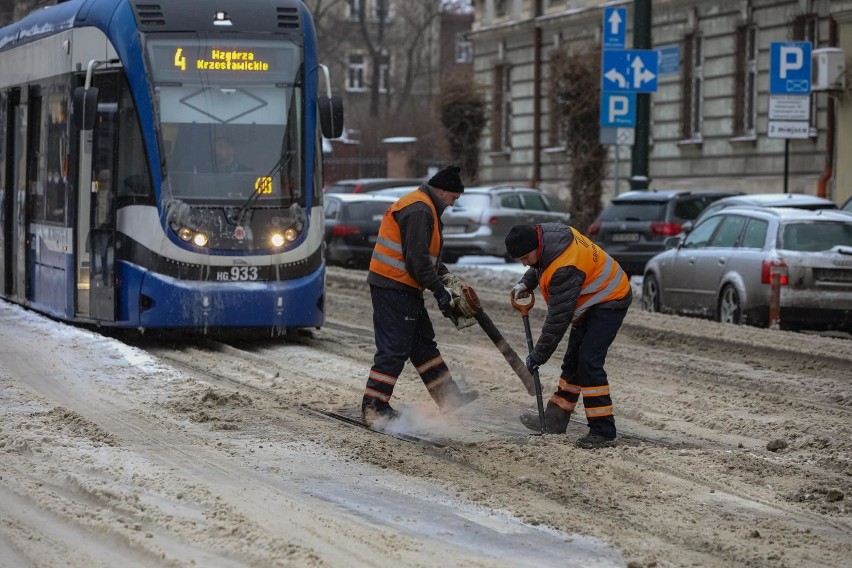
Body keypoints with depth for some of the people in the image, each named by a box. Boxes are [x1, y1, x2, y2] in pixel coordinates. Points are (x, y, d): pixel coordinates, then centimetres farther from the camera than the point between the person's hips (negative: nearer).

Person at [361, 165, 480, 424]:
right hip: (393, 288, -11)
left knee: (423, 342, 15)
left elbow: (425, 254, 25)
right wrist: (439, 292, -17)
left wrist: (444, 274, 11)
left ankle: (448, 397, 22)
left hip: (403, 289, 11)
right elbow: (417, 259, -23)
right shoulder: (419, 211, -18)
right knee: (394, 349, -8)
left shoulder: (423, 208, 17)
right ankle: (373, 406, -4)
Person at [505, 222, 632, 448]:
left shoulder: (564, 269, -35)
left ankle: (603, 431, -19)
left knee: (589, 362, -19)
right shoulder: (545, 232, -8)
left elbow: (558, 319, -29)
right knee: (572, 361, 15)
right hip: (592, 302, 10)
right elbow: (543, 263, 18)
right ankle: (554, 420, 24)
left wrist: (538, 356, -21)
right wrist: (526, 283, 1)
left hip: (609, 302, -10)